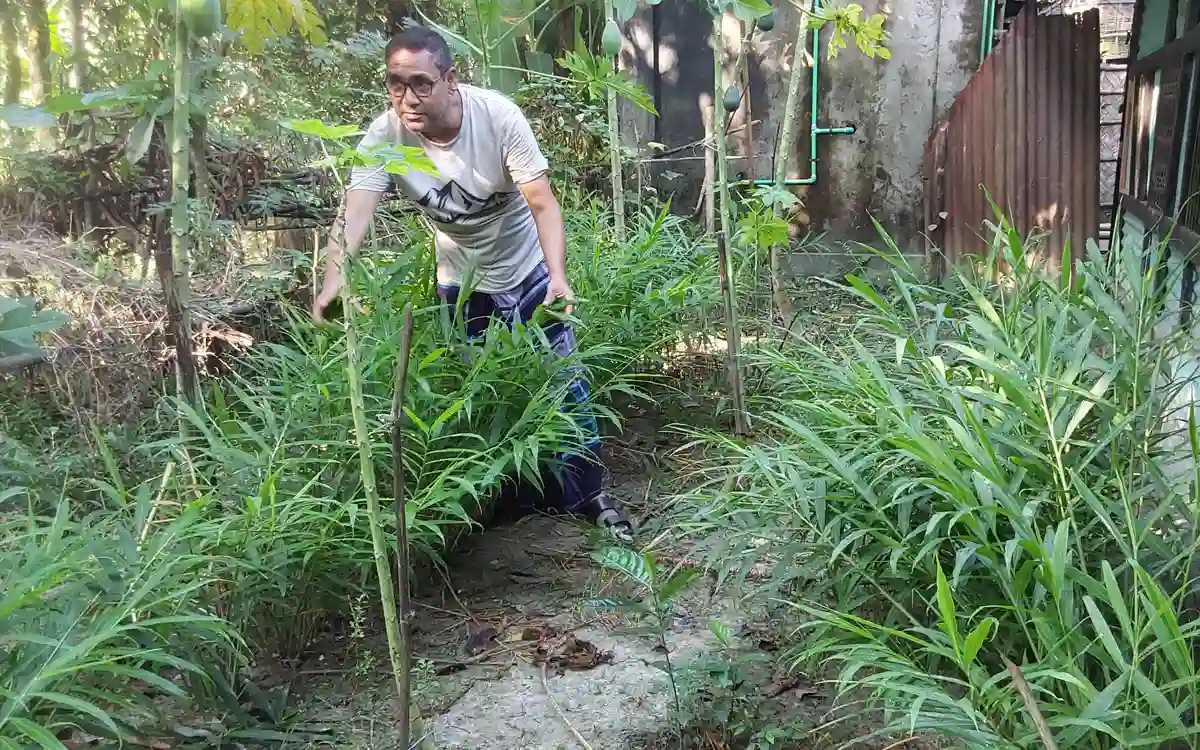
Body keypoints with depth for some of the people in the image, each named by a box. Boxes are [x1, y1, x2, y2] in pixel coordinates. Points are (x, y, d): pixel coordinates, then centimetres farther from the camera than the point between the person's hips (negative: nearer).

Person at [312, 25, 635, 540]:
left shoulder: (498, 115, -27)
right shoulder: (384, 135, -22)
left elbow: (542, 204, -28)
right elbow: (355, 212, -34)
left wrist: (558, 277, -44)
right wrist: (334, 280, -53)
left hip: (527, 270, -1)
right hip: (461, 283, 2)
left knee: (563, 384, 4)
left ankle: (588, 495, 21)